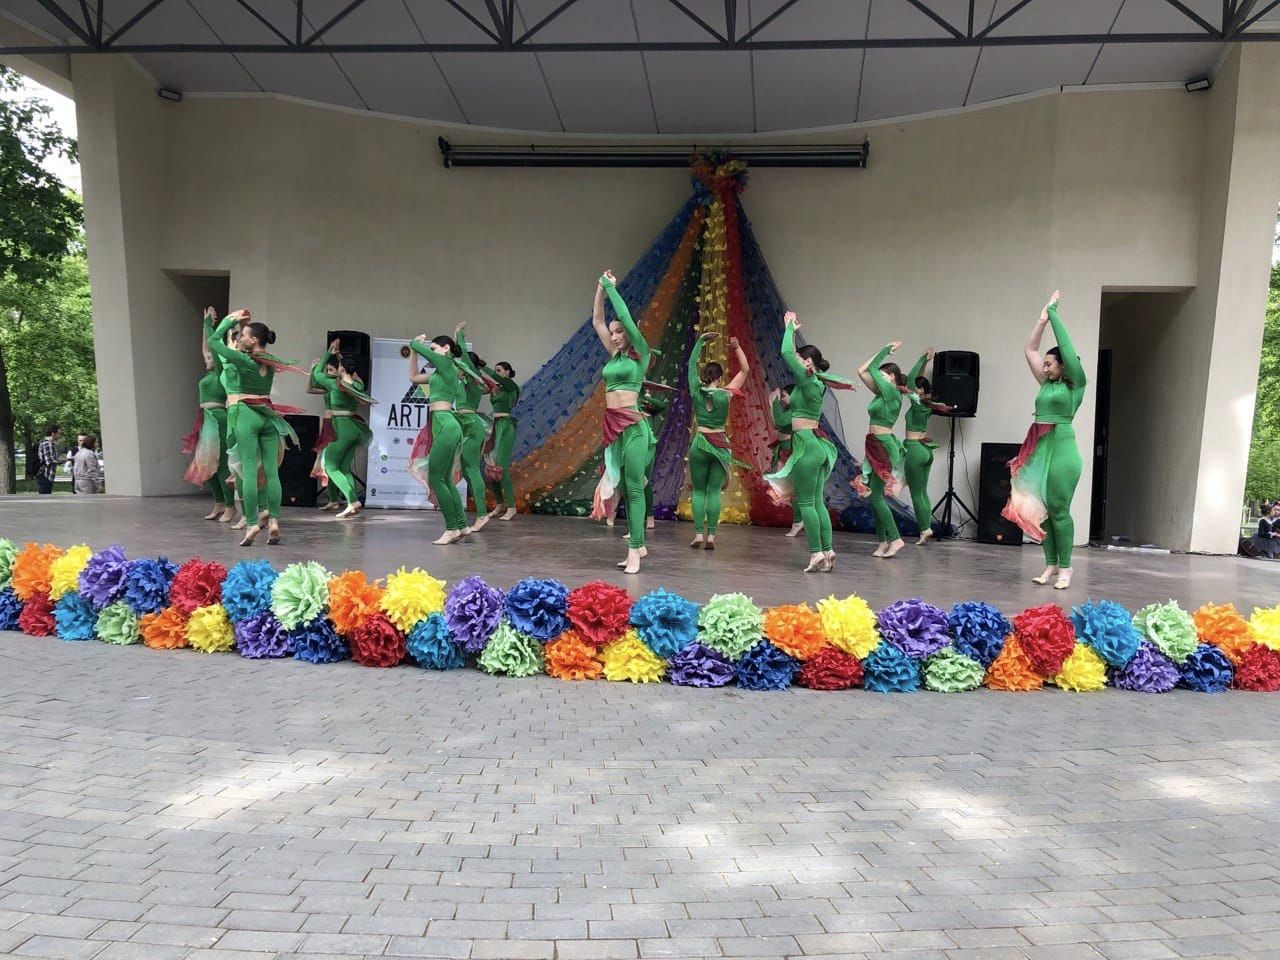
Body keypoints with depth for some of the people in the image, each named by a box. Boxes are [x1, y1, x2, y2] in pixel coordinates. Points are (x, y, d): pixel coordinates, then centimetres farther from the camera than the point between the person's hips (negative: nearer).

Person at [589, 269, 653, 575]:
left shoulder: (640, 353, -2)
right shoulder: (614, 355, 15)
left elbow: (626, 317, -10)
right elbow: (597, 321, 17)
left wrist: (612, 288, -1)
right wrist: (600, 289, 11)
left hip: (633, 426, -8)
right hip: (612, 426, 8)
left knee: (634, 488, -7)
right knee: (621, 486, 9)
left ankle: (634, 550, -7)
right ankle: (639, 544, 17)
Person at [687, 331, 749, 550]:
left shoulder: (696, 391, -2)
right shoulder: (725, 394, -6)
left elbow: (692, 364, 10)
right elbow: (745, 370, 2)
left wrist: (700, 341, 14)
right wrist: (737, 347, -1)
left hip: (699, 444, 1)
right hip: (720, 446, -1)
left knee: (699, 490, 5)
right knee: (714, 491, 0)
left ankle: (698, 534, -3)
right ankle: (711, 536, -5)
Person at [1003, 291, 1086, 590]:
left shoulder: (1075, 384, -1)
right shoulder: (1046, 384, 15)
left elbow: (1067, 347, -6)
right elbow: (1030, 349, 15)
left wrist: (1054, 314, 1)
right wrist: (1042, 317, 11)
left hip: (1062, 450, -7)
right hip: (1038, 450, 7)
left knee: (1059, 510, -5)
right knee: (1040, 508, 5)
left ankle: (1065, 567, 3)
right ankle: (1050, 565, 12)